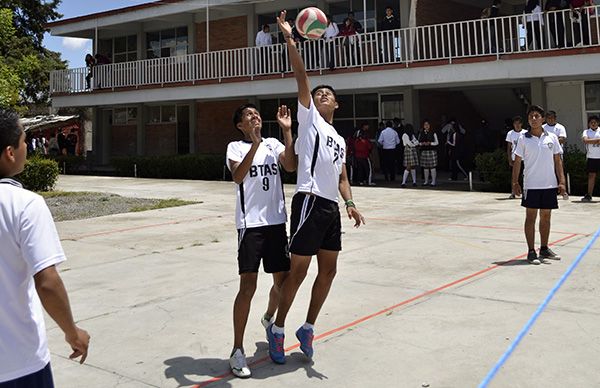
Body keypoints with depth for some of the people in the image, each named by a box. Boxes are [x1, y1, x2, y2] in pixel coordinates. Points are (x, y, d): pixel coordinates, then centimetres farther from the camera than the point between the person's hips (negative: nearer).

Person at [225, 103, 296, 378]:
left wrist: (287, 131, -11)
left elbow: (290, 166, -7)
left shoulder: (273, 144, 12)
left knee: (282, 280, 13)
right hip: (250, 223, -4)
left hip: (276, 221, 5)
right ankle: (237, 351, 1)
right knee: (248, 286, -9)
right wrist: (255, 144, -28)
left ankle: (269, 319, 44)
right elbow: (237, 176, -19)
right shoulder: (236, 147, 1)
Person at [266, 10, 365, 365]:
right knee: (298, 270, -3)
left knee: (328, 270, 10)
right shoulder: (309, 119, 4)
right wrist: (290, 39, -11)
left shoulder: (340, 139, 23)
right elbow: (302, 77, -6)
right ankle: (278, 329, 13)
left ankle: (308, 328, 24)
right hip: (310, 203, -7)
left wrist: (350, 203, 4)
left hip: (331, 207, 8)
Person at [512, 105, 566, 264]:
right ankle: (531, 252, 6)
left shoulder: (552, 138, 5)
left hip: (550, 185, 3)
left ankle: (544, 249, 24)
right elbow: (517, 161, 0)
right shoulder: (523, 139, -1)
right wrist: (515, 182, -6)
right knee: (531, 217, 0)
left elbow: (557, 161, 8)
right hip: (531, 185, -3)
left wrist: (561, 182, 2)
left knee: (546, 217, 12)